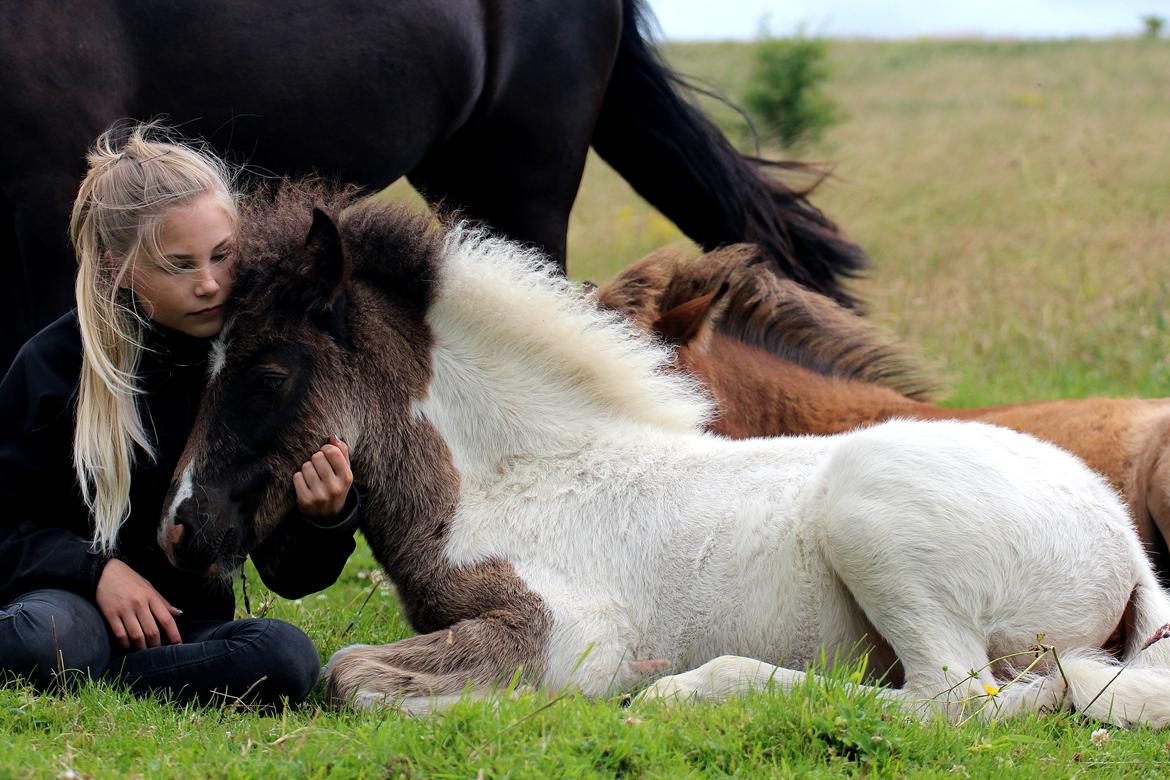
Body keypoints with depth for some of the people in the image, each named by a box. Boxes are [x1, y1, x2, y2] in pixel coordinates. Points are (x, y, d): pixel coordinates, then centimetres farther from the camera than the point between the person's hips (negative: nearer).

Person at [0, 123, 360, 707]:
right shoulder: (55, 362, -5)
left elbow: (287, 576, 2)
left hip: (188, 622, 4)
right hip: (79, 601, -4)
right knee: (48, 638, -40)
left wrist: (325, 520, -21)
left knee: (287, 656, -31)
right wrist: (96, 569, -18)